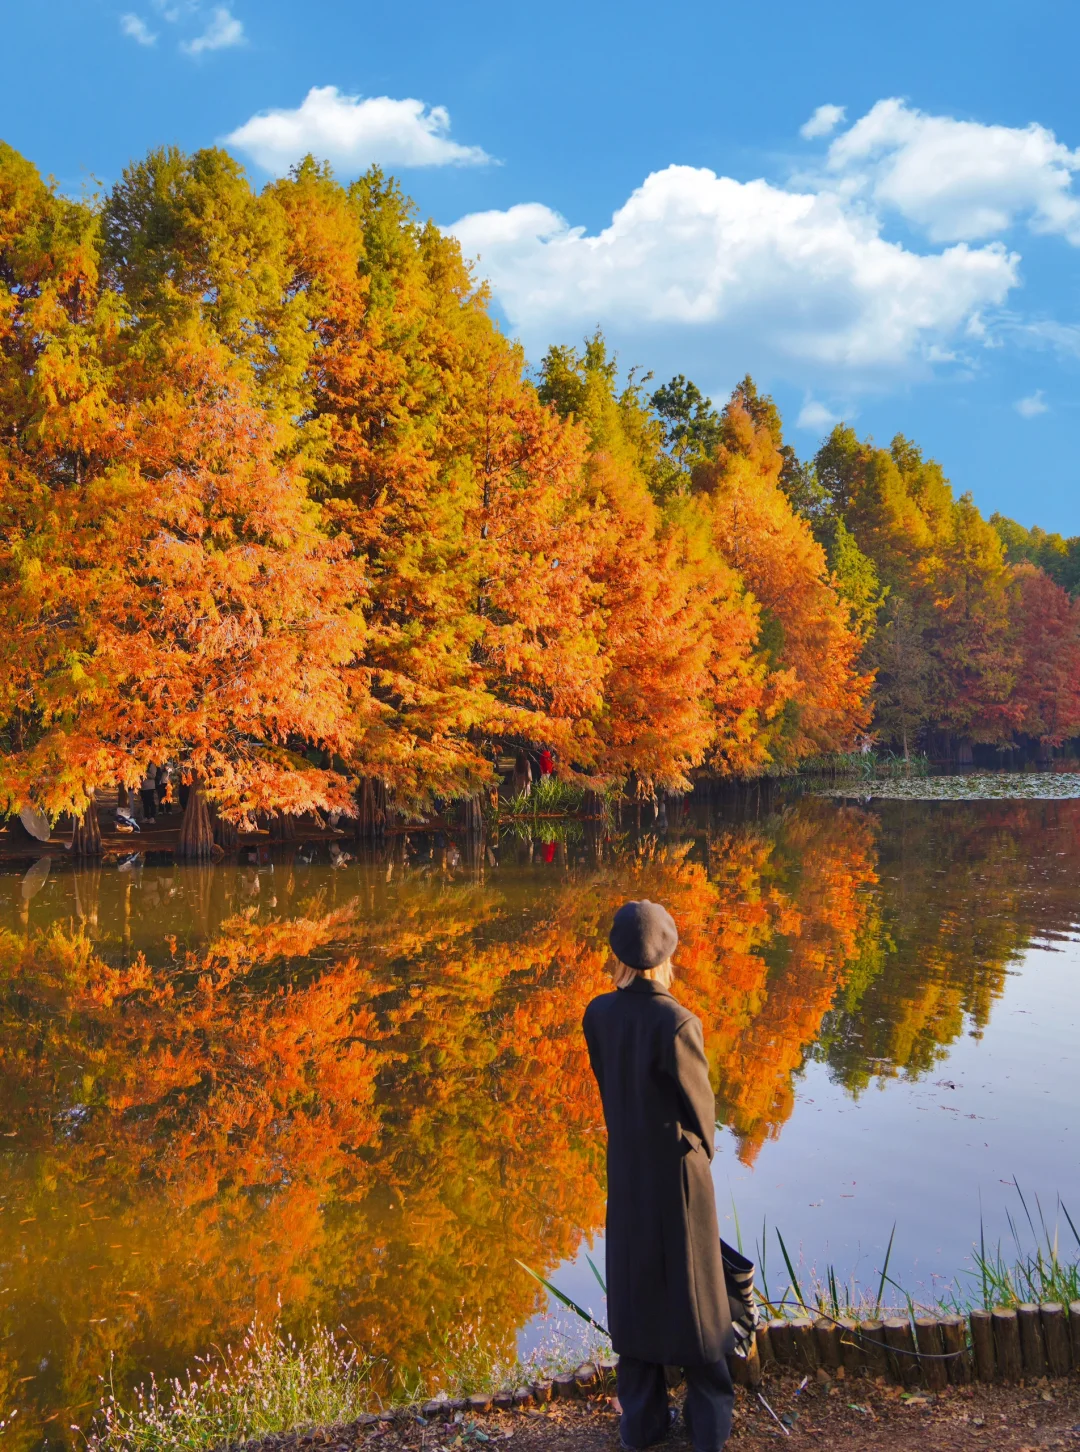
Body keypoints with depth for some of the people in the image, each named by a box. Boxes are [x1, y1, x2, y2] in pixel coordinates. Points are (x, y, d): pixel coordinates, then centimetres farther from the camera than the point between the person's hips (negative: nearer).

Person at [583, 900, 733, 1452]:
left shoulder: (598, 1015, -11)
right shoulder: (677, 1024, -25)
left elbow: (607, 1086, -1)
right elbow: (700, 1107, -12)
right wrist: (700, 1154, 4)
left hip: (625, 1169, 4)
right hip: (678, 1173, -4)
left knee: (634, 1287, 17)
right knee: (692, 1288, 13)